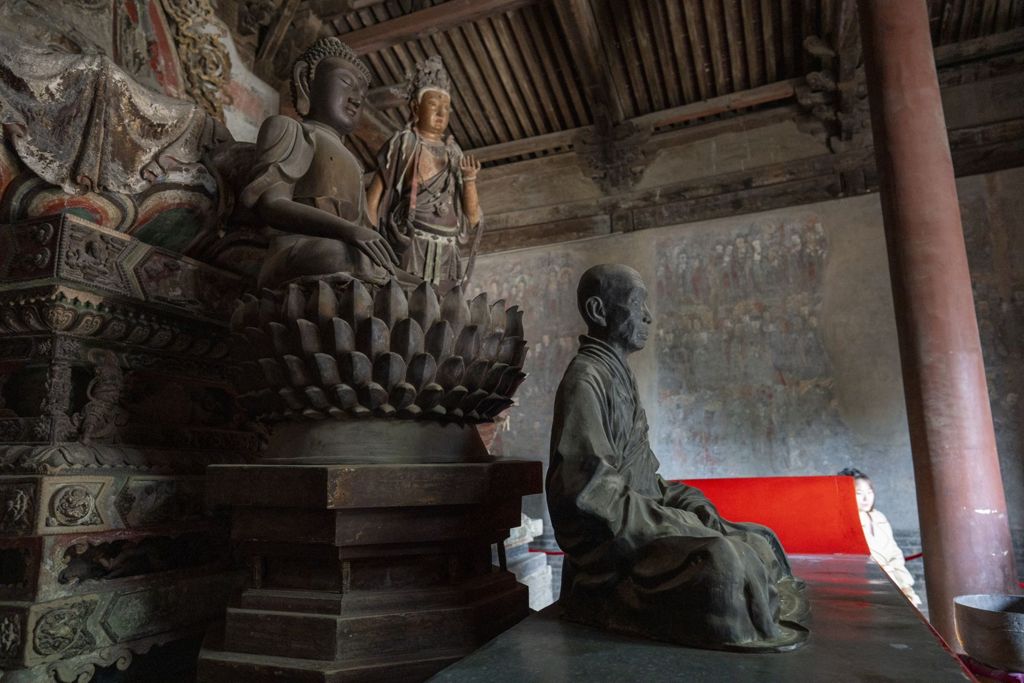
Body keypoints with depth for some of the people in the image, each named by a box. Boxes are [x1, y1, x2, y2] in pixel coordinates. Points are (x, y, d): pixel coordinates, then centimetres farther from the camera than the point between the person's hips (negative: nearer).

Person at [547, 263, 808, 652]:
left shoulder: (618, 374, 14)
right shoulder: (585, 379, -16)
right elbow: (589, 490, -24)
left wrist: (690, 503, 2)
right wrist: (682, 521, -18)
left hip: (636, 529, 10)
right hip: (611, 549, -10)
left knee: (759, 542, 7)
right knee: (719, 559, -29)